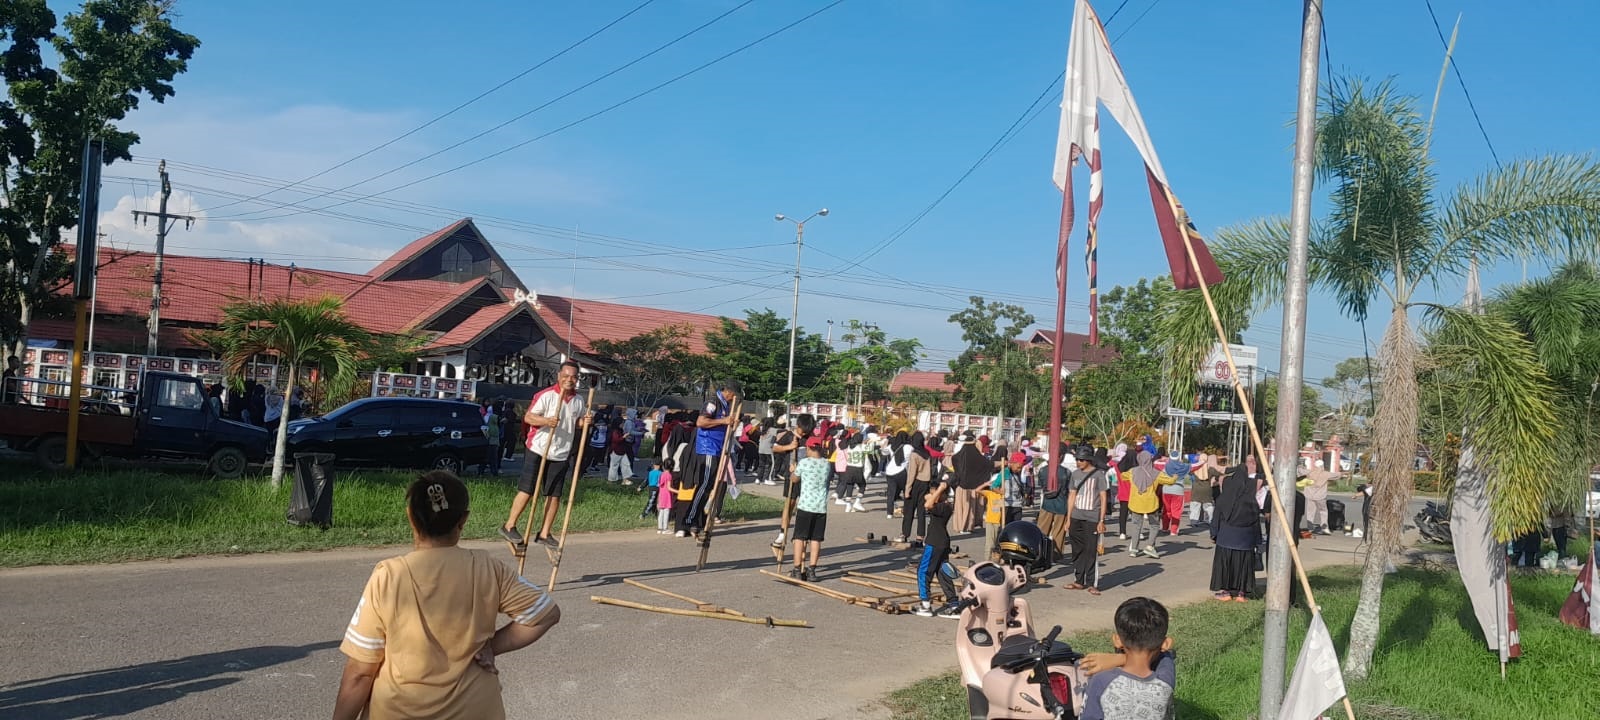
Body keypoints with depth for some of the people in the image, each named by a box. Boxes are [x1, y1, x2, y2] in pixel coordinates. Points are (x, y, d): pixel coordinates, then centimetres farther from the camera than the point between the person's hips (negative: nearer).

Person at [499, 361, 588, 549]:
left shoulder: (579, 401, 10)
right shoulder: (546, 395, -9)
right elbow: (528, 417, -11)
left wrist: (584, 423, -1)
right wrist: (546, 421, -28)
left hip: (561, 454, 5)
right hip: (538, 450, -5)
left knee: (554, 495, 4)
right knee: (527, 490, -3)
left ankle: (544, 533, 13)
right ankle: (509, 526, 11)